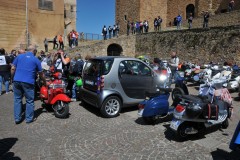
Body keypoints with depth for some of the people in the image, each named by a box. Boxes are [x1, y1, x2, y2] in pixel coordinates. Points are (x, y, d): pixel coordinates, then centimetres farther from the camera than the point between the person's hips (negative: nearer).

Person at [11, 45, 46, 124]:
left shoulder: (19, 56, 12)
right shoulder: (36, 59, 6)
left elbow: (13, 69, 7)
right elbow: (41, 74, 10)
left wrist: (13, 78, 17)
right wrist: (45, 82, 22)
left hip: (17, 81, 4)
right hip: (28, 82, -3)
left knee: (17, 99, 13)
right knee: (29, 101, 7)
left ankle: (17, 118, 17)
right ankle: (29, 118, 13)